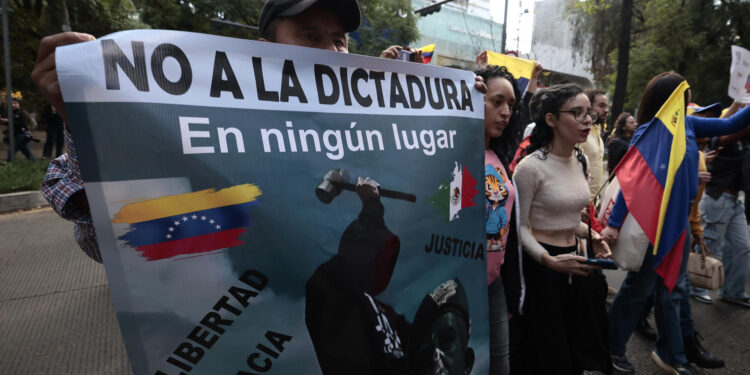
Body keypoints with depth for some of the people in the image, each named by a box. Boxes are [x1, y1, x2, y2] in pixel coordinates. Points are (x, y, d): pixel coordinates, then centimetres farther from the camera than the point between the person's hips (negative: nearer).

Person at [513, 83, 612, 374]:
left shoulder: (580, 161, 6)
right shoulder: (531, 166, -18)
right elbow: (520, 226, -16)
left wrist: (591, 236, 2)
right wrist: (549, 260, -27)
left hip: (572, 259, 7)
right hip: (540, 266, -7)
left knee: (577, 341, 18)